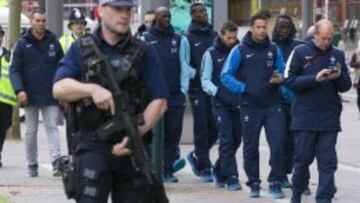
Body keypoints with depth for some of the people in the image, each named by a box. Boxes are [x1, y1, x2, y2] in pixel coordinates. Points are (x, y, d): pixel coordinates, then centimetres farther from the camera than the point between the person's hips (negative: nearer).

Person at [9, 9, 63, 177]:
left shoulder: (54, 43, 6)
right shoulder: (22, 44, 0)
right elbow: (14, 69, -2)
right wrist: (19, 90, -16)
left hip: (51, 96, 0)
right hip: (30, 96, 0)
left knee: (52, 128, -7)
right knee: (31, 131, 7)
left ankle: (56, 162, -16)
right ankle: (32, 165, 16)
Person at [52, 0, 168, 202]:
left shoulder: (145, 53, 6)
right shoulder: (81, 49, 8)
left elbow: (159, 101, -1)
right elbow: (59, 88, -4)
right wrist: (93, 89, -23)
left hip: (134, 149, 1)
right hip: (93, 147, -1)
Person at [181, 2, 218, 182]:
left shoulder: (214, 35, 12)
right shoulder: (188, 38, -1)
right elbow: (184, 64, -4)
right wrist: (197, 74, -16)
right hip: (197, 88, -4)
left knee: (215, 126, 2)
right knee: (201, 126, -4)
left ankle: (197, 156, 24)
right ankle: (204, 167, 1)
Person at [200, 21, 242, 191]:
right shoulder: (211, 54, 2)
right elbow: (205, 81, -1)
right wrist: (219, 93, -16)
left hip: (238, 105, 4)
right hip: (221, 105, -4)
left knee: (236, 139, 8)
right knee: (226, 140, -9)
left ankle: (219, 171, 26)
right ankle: (231, 177, -8)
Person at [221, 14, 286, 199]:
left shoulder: (274, 50, 9)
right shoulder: (240, 50, 0)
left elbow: (282, 72, 17)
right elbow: (226, 75, -2)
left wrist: (279, 79, -7)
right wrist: (244, 88, -14)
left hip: (273, 106, 1)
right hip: (250, 106, -1)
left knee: (277, 143, -9)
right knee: (251, 147, 6)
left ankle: (275, 182, -1)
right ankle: (254, 183, 19)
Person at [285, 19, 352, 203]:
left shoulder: (338, 55, 8)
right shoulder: (300, 53, 0)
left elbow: (346, 86, 10)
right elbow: (290, 81, -6)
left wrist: (339, 76, -12)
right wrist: (315, 78, -17)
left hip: (329, 119, 2)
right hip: (305, 117, -2)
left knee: (328, 162, -1)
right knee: (303, 159, 7)